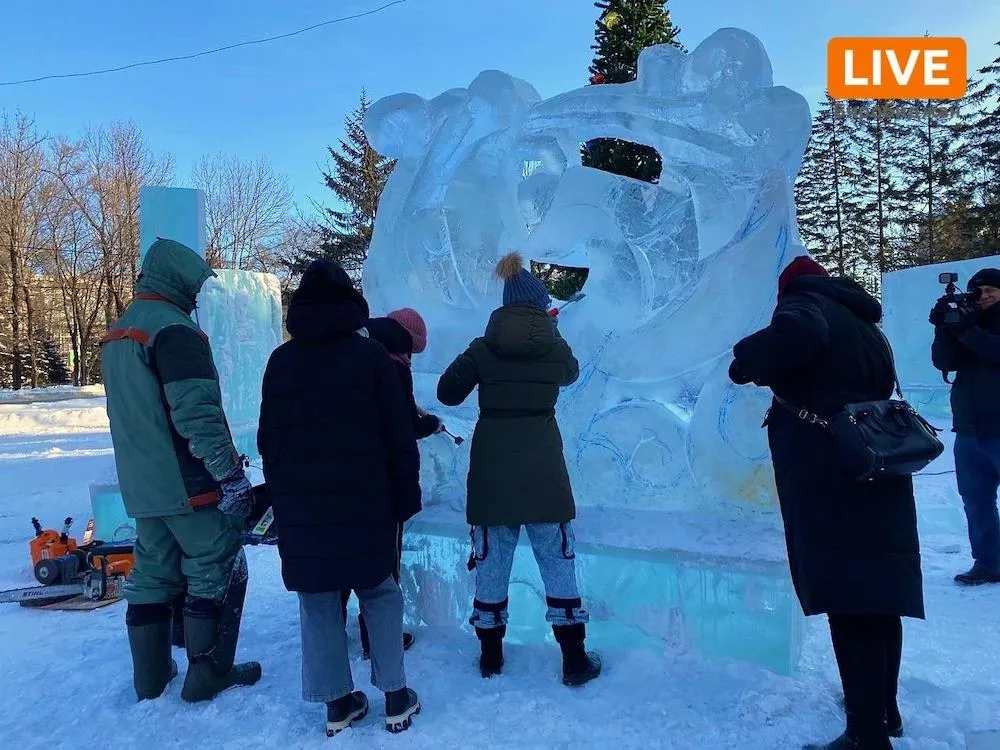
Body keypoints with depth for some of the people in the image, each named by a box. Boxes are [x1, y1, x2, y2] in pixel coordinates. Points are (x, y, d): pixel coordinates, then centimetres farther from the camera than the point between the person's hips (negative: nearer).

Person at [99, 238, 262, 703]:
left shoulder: (116, 335, 14)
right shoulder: (174, 329, -17)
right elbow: (198, 414, -24)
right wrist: (230, 474, -21)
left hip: (143, 486, 9)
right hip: (189, 484, -9)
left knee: (153, 573, 15)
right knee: (218, 572, 2)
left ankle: (151, 677, 24)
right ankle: (208, 676, 9)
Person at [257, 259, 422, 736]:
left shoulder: (280, 361, 6)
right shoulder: (370, 355, -4)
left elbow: (267, 440, 11)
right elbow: (399, 437, -6)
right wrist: (405, 498, 1)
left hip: (300, 505, 3)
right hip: (363, 501, -2)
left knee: (317, 600, 11)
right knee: (379, 592, 11)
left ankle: (337, 702, 16)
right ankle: (395, 697, 13)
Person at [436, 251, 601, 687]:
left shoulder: (483, 348, -4)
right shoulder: (556, 348, -2)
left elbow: (447, 393, 3)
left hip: (492, 469, 1)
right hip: (543, 469, 0)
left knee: (492, 559, 13)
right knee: (558, 561, 10)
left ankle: (491, 656, 24)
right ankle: (574, 660, 17)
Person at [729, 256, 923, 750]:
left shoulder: (805, 302, -2)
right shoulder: (864, 325, 23)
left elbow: (798, 332, -27)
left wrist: (747, 363, -12)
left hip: (833, 482, -9)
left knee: (849, 604, -7)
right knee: (878, 596, 16)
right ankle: (883, 708, 29)